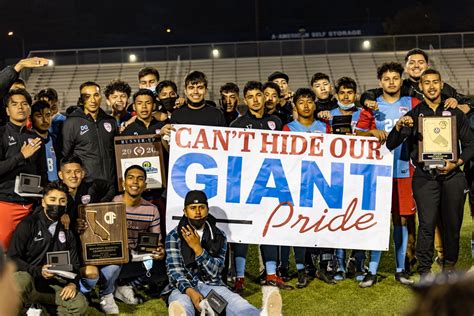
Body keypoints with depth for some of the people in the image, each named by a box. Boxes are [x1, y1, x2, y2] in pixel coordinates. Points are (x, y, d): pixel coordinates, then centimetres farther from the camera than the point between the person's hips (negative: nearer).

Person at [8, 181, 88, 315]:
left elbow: (74, 264, 13)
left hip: (54, 283, 3)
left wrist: (73, 283, -8)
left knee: (80, 305, -23)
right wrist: (38, 271, -22)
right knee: (22, 281, -39)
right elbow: (13, 258, -8)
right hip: (27, 277, -3)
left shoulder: (67, 230, 12)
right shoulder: (28, 225, -1)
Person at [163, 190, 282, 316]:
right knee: (181, 304, -39)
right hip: (183, 287, -1)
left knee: (234, 300, -33)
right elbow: (174, 271, -7)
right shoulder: (174, 236, 3)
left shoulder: (219, 236, 7)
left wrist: (197, 248, -17)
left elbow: (214, 272, -3)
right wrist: (190, 291, -27)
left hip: (211, 285, 2)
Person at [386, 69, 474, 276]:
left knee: (452, 223, 5)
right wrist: (399, 126, -16)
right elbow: (390, 145, 3)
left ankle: (449, 265, 22)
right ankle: (424, 271, -3)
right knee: (427, 223, -10)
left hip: (452, 176, 2)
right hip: (425, 176, -1)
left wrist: (456, 163, -5)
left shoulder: (455, 113, 12)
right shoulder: (414, 115, 9)